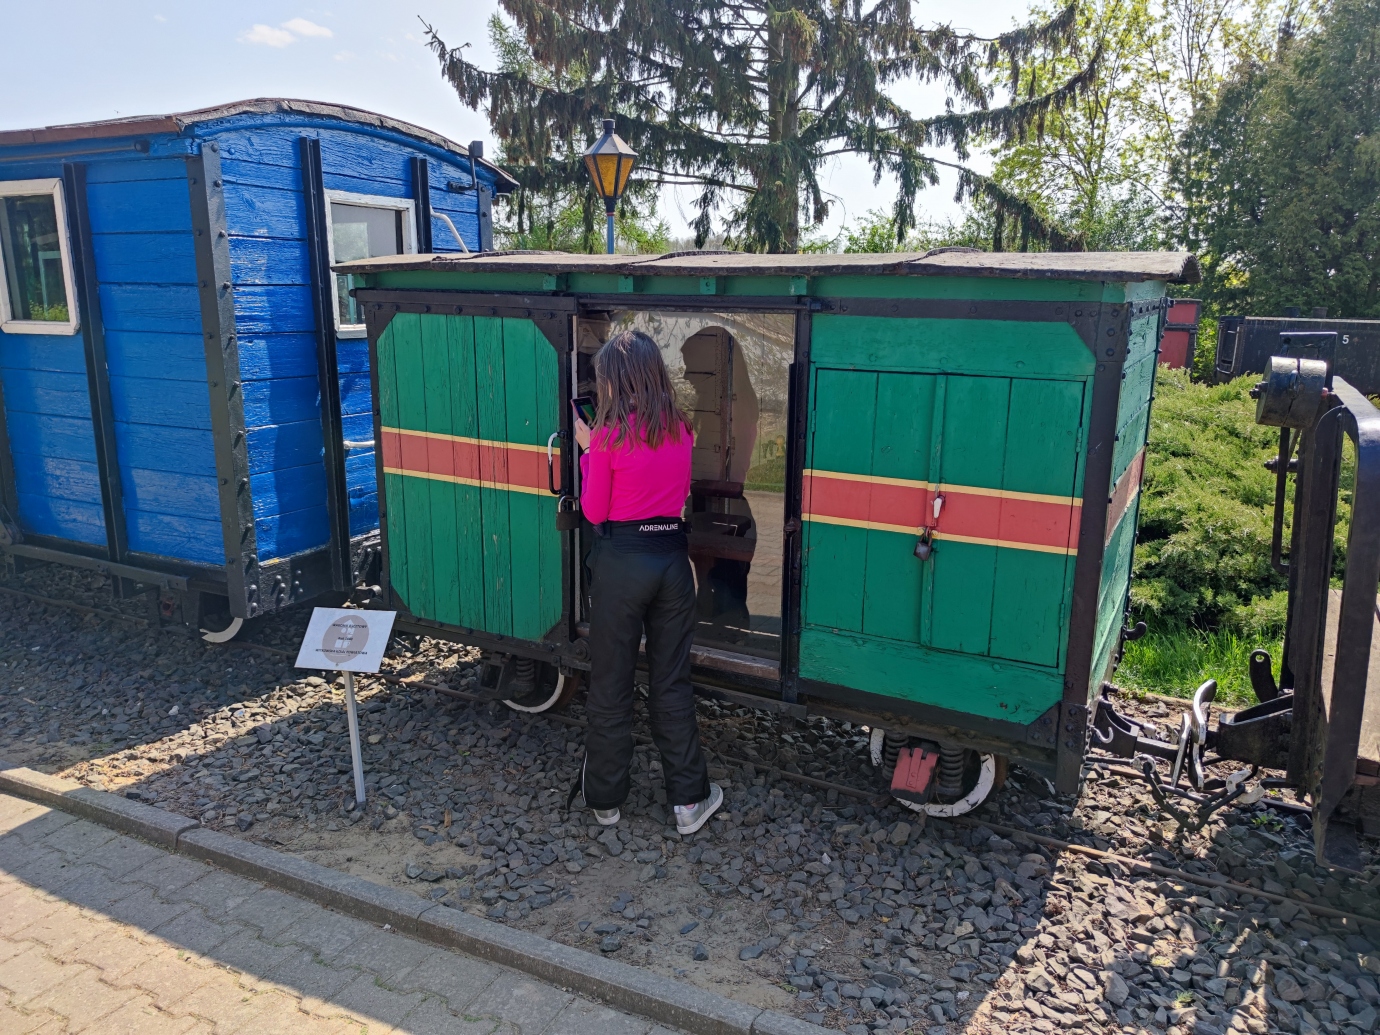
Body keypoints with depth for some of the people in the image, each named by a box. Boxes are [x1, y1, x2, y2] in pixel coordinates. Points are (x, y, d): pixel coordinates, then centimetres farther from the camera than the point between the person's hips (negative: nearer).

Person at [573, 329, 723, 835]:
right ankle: (689, 799, 20)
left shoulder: (609, 436, -13)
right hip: (672, 558, 5)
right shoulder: (681, 430, 2)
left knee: (610, 684, 11)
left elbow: (594, 512, -6)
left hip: (621, 561, -4)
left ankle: (605, 798, 25)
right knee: (672, 682, 14)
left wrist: (586, 449, 4)